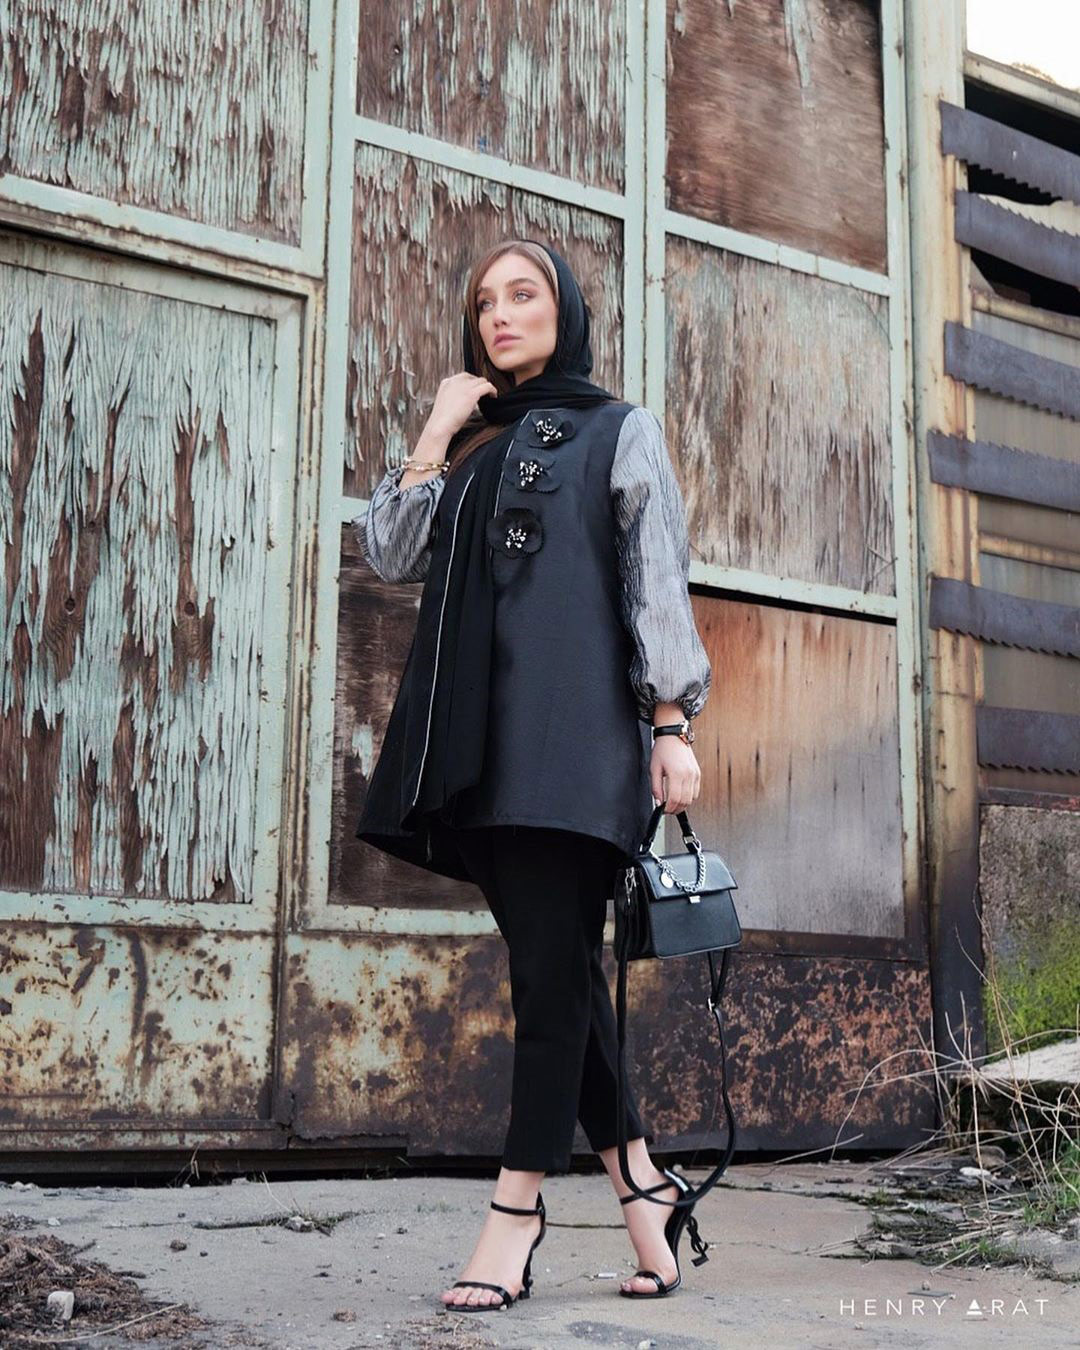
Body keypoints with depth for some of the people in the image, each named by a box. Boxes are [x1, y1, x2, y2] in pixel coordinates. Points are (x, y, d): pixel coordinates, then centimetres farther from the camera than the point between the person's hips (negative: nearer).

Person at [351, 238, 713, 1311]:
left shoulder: (618, 432, 11)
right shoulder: (472, 449, 24)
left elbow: (657, 580, 2)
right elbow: (389, 553, 12)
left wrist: (672, 722, -7)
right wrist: (435, 436, 8)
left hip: (572, 728, -5)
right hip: (481, 735, 5)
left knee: (552, 963, -8)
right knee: (554, 965, 3)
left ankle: (518, 1205, -4)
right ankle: (640, 1182, 11)